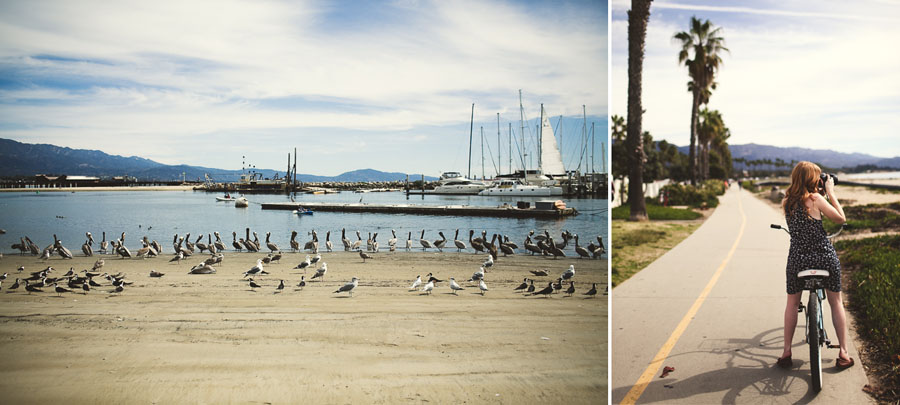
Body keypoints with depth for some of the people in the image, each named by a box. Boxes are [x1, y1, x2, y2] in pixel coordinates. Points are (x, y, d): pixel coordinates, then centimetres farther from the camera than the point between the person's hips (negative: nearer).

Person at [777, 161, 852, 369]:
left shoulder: (786, 202, -1)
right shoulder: (815, 199, -13)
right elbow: (841, 218, -5)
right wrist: (830, 192, 0)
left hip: (797, 258, 2)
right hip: (825, 256, -2)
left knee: (792, 303, 19)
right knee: (836, 302, 16)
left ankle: (786, 353, 17)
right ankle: (843, 353, 19)